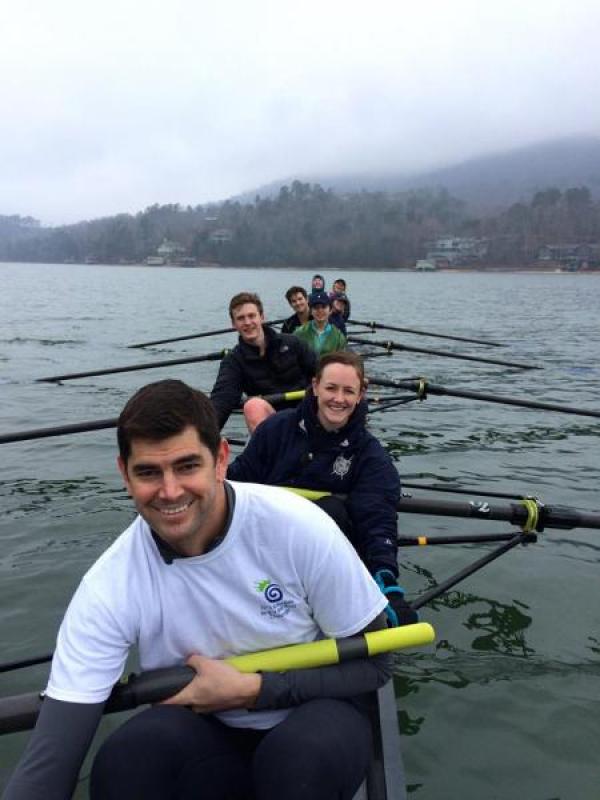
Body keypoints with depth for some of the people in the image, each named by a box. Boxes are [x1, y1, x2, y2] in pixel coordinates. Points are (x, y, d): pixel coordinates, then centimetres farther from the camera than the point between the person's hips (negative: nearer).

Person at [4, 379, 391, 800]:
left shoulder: (298, 528, -24)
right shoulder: (108, 591, -19)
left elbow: (372, 663, -11)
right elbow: (49, 761, -22)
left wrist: (252, 689, -20)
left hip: (317, 711, 0)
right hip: (208, 730, 1)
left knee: (300, 756, -34)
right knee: (124, 760, -29)